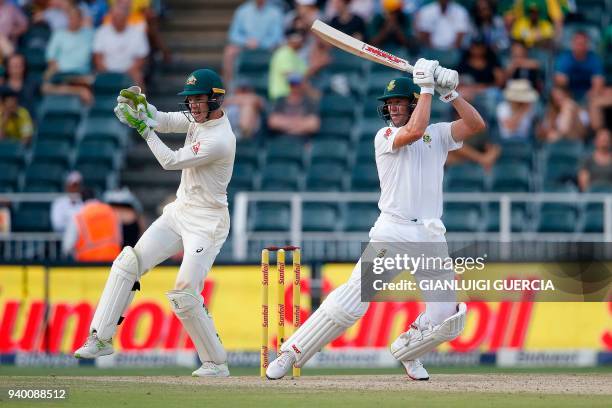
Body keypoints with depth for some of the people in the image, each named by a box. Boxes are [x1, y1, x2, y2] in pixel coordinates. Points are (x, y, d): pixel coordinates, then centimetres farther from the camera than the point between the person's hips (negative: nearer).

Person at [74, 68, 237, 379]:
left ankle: (216, 363, -1)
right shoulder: (197, 118, 3)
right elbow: (163, 121, 7)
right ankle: (101, 339, 5)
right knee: (128, 263, 1)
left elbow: (171, 161, -20)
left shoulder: (221, 140, -24)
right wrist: (138, 102, -12)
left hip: (206, 222, -9)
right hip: (179, 212, 9)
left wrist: (143, 128, -16)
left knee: (184, 295, -16)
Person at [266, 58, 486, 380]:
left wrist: (450, 93, -4)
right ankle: (290, 354, -9)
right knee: (351, 301, -16)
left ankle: (406, 350, 27)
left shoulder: (438, 134, 15)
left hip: (431, 237, 4)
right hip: (392, 232, -4)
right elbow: (414, 130, -16)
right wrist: (427, 87, -8)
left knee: (447, 319, -3)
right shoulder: (385, 136, 4)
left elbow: (476, 125, 2)